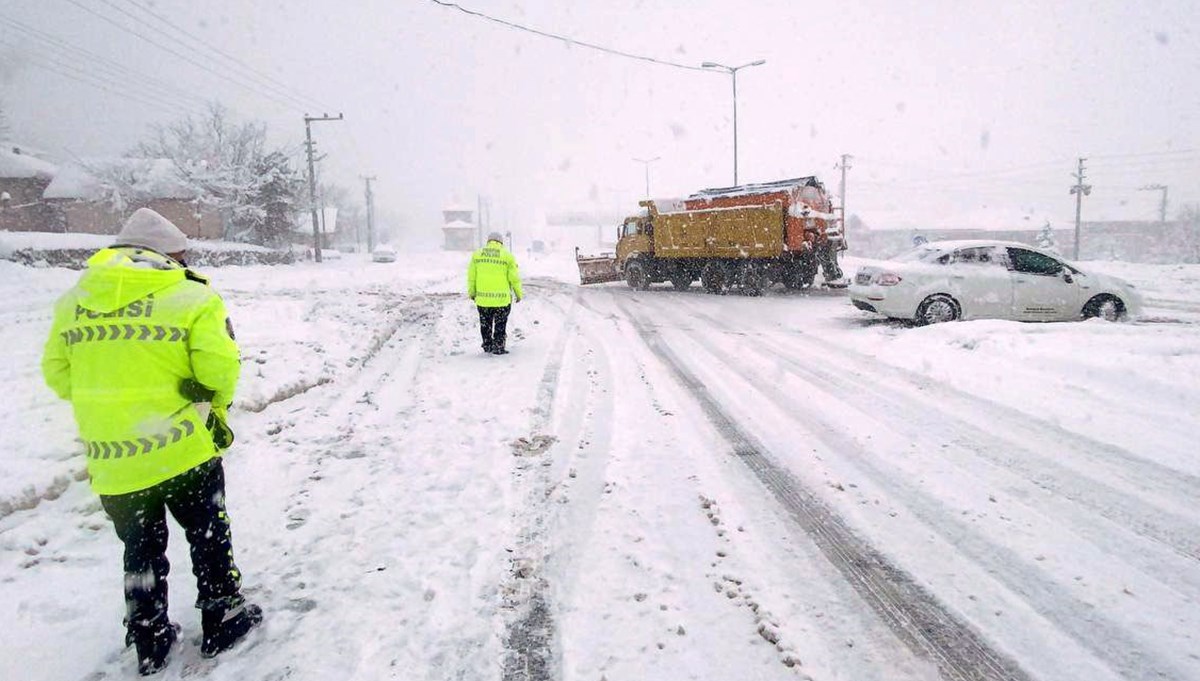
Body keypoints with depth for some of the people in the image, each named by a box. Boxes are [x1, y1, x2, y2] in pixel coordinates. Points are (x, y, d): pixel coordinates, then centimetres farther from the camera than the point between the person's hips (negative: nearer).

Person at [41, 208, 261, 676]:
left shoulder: (74, 299, 4)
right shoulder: (192, 296, -11)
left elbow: (57, 374, 9)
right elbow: (220, 368, -17)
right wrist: (216, 401, 5)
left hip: (110, 463, 4)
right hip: (183, 451, -4)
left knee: (141, 550, 21)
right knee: (209, 536, 17)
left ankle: (149, 644, 31)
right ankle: (222, 621, 28)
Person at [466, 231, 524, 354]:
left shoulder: (477, 254, 4)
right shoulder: (507, 256, -4)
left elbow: (471, 276, 6)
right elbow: (514, 278, -5)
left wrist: (471, 292, 17)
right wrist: (519, 294, 7)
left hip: (482, 298, 3)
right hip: (502, 298, -2)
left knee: (485, 324, 19)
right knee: (500, 325, 10)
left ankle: (487, 346, 28)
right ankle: (498, 348, 11)